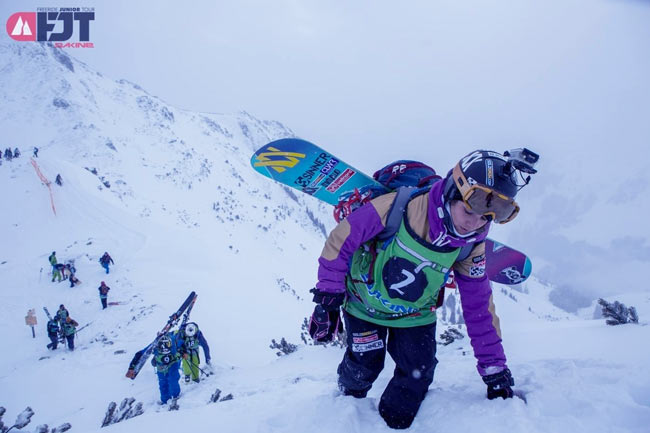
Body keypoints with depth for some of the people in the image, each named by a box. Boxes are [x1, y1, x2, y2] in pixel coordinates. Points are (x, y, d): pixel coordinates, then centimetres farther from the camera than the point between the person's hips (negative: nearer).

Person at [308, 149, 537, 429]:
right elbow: (340, 241, -22)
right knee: (364, 367, 1)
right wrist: (327, 301, -18)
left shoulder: (471, 245, -17)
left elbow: (479, 307, -6)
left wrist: (494, 368, -5)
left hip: (415, 315, 3)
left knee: (418, 375, -6)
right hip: (365, 304, -3)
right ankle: (348, 397, 39)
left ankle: (390, 424, 22)